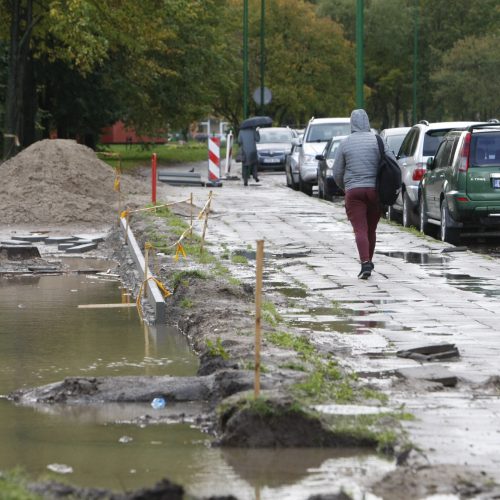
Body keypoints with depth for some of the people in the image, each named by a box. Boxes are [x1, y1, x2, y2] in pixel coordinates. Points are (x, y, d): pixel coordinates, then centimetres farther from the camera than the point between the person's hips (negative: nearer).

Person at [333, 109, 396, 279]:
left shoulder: (345, 143, 2)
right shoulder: (377, 140, 0)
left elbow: (337, 172, 6)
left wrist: (344, 188, 23)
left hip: (353, 191, -1)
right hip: (375, 190, 2)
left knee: (360, 230, -7)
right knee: (371, 230, 16)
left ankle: (365, 263, -24)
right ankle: (368, 261, 27)